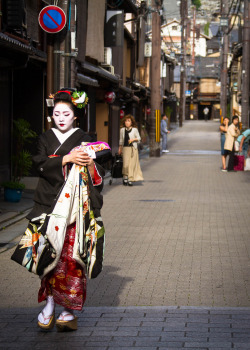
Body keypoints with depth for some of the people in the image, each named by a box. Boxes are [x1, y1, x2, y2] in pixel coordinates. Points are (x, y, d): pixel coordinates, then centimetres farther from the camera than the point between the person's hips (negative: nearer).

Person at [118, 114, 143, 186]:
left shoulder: (134, 129, 0)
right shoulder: (122, 130, 8)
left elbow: (139, 138, 5)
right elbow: (121, 140, 18)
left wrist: (133, 139, -12)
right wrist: (120, 148, 19)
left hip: (133, 148, -2)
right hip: (125, 148, 2)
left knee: (132, 164, -4)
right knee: (125, 163, -8)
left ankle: (131, 179, -1)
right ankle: (125, 177, 8)